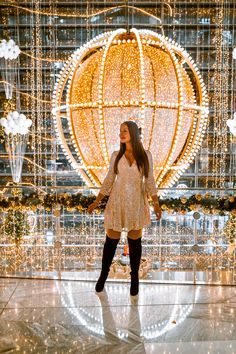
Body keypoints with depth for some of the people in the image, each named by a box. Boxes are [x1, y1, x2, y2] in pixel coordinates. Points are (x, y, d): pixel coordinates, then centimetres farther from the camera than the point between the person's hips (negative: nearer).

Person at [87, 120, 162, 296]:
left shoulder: (145, 155, -1)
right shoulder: (116, 155, 1)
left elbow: (149, 181, 3)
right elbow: (109, 180, 7)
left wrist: (156, 204, 1)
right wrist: (97, 202, 6)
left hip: (136, 203, -1)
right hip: (117, 202, 1)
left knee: (135, 241, 8)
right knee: (111, 240, 7)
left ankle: (134, 278, 22)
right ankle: (103, 275, 24)